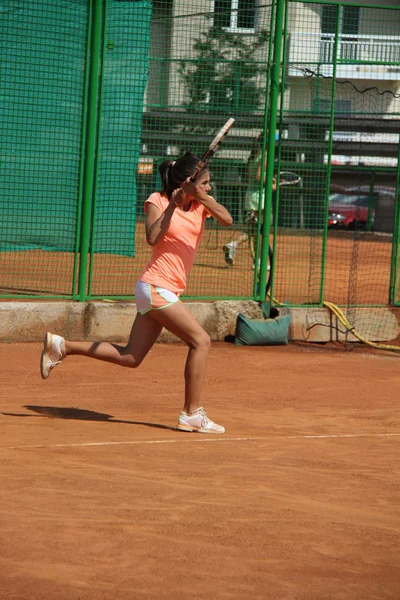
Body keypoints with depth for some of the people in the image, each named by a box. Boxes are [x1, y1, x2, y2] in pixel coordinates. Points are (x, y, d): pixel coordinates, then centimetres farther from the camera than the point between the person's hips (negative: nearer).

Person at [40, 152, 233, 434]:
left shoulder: (202, 202, 9)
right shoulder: (158, 201, -5)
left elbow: (227, 219, -10)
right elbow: (153, 238, -20)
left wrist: (202, 198, -25)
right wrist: (173, 205, -21)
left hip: (167, 292, 8)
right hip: (157, 286, -8)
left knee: (130, 357, 8)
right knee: (201, 341, -12)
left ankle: (61, 346, 18)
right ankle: (192, 414, -7)